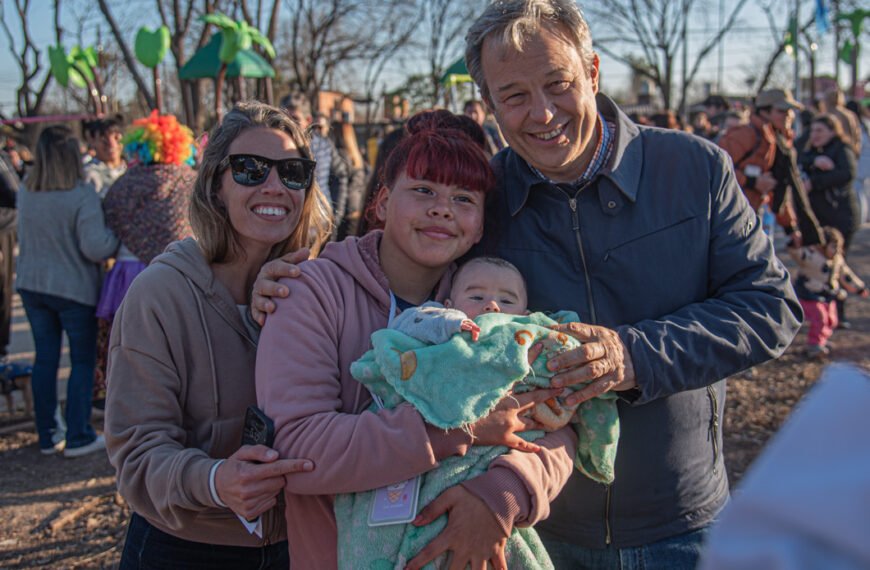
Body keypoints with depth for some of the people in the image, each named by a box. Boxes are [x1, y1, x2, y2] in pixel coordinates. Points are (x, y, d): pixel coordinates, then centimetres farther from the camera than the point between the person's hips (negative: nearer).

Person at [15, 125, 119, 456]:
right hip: (74, 289, -5)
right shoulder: (82, 195, -19)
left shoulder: (25, 192, 0)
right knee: (83, 361, 7)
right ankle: (78, 438, 10)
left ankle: (47, 436, 21)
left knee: (45, 358, 13)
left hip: (31, 284, 6)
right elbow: (95, 247, -23)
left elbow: (23, 238, 9)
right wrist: (119, 239, -5)